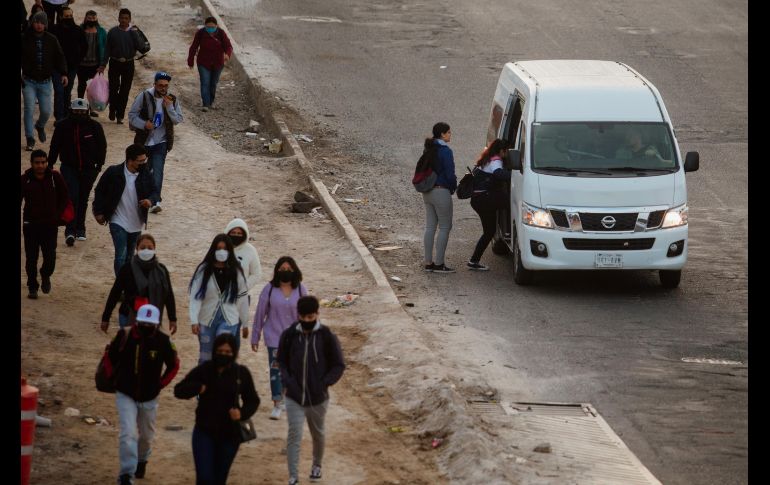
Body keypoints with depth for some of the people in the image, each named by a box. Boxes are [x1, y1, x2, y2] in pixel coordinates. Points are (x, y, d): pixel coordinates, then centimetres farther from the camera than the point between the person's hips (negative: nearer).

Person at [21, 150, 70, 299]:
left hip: (50, 225, 0)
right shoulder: (25, 180, -8)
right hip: (30, 225, 0)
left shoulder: (55, 177, -5)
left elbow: (64, 197, 8)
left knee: (50, 257, -4)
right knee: (31, 258, 3)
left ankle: (45, 275, 28)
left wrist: (57, 214, 1)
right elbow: (18, 200, -1)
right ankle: (32, 287, 18)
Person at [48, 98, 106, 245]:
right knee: (72, 197, -15)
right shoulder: (62, 126, -4)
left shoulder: (94, 126, -3)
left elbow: (102, 146, 4)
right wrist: (50, 164, 4)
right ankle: (70, 231, -18)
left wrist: (99, 164, -1)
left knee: (83, 199, 11)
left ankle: (80, 229, 25)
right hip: (69, 168, -1)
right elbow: (55, 146, 4)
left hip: (89, 169, 1)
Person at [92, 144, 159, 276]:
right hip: (118, 222, -4)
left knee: (129, 256, 17)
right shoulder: (114, 173, -15)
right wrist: (98, 212, -2)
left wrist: (150, 200, -18)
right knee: (121, 255, -14)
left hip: (136, 224, 4)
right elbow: (99, 191, -2)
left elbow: (154, 191, 6)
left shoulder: (145, 174, -6)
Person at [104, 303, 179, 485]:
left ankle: (142, 461, 50)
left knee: (146, 434, 20)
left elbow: (174, 365, 2)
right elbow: (110, 355, 5)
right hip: (125, 395, -2)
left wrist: (161, 383, -1)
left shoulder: (163, 341, -15)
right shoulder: (124, 335, -15)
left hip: (149, 397, 2)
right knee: (128, 434, -15)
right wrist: (113, 377, 6)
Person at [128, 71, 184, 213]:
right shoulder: (144, 96, -7)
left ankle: (155, 200, -21)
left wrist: (169, 107, -19)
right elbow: (132, 115, -4)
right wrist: (144, 124, -21)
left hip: (161, 142, -1)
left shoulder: (172, 100, -1)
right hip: (144, 141, 1)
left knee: (157, 170, -15)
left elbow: (178, 120, -3)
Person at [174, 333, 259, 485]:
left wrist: (242, 413, -15)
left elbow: (253, 400, 6)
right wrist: (197, 388, -23)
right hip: (204, 432, -1)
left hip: (229, 434, 1)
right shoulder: (203, 370, -5)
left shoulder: (241, 373, -2)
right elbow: (179, 390, -2)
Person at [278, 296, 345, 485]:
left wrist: (325, 383, -11)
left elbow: (338, 365, -1)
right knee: (294, 434, -10)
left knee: (318, 434, 19)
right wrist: (287, 381, -7)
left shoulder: (327, 336, -9)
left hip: (318, 397, 0)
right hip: (294, 397, 0)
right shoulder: (289, 335, -5)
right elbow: (281, 361, 7)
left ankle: (317, 465, 43)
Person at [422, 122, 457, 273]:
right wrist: (454, 187, 3)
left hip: (427, 192, 8)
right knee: (445, 227, 0)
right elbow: (450, 174, -17)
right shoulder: (445, 151, -16)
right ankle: (439, 263, -1)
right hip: (441, 191, -8)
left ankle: (428, 262, 13)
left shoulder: (429, 149, 10)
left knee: (430, 226, 11)